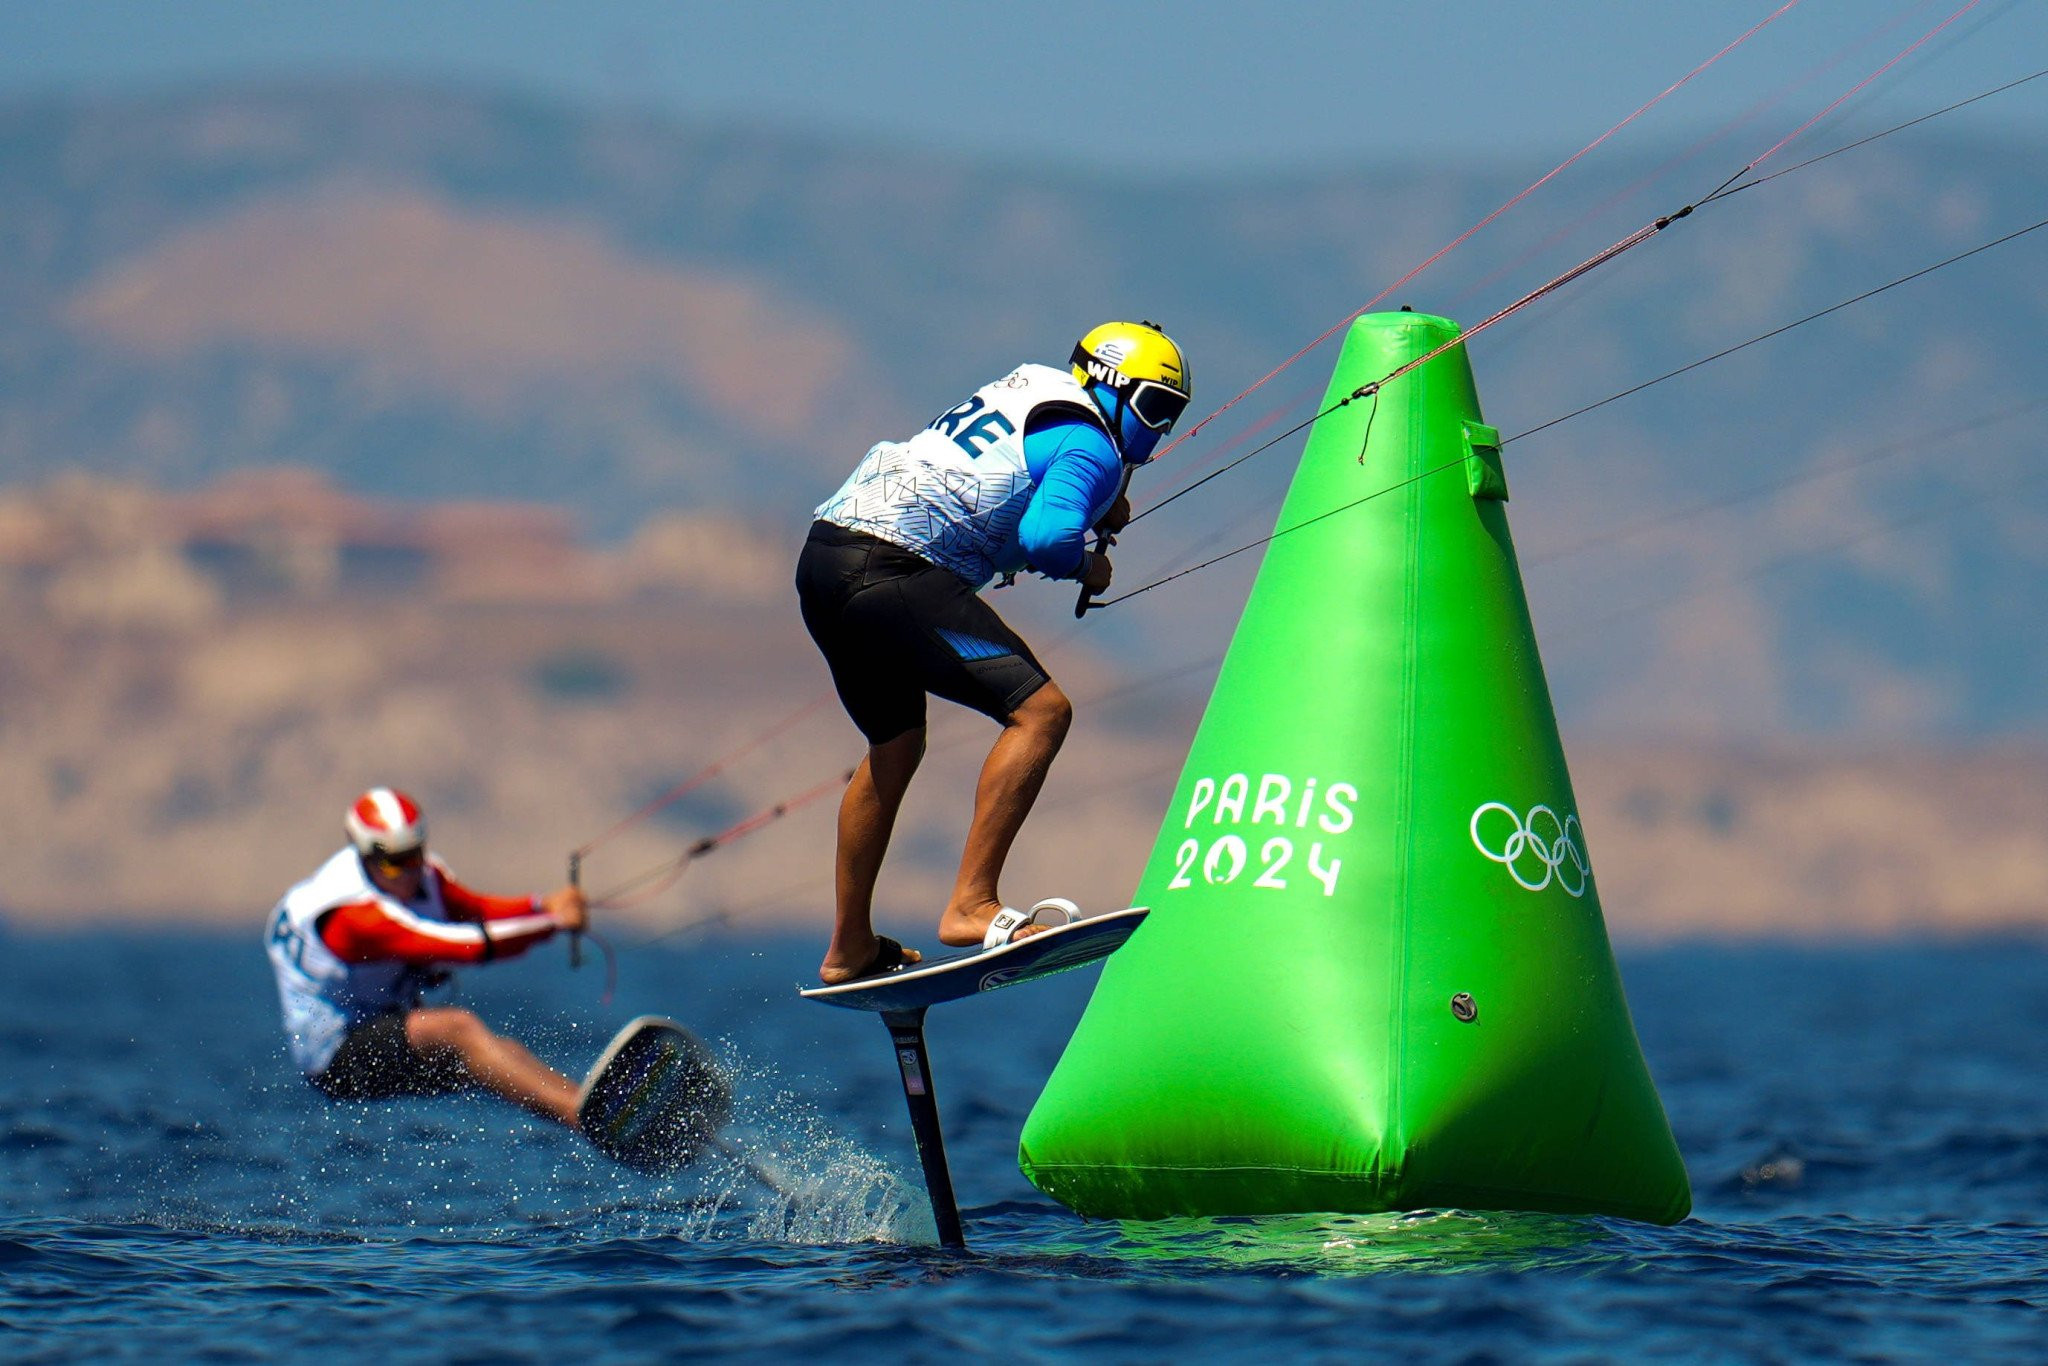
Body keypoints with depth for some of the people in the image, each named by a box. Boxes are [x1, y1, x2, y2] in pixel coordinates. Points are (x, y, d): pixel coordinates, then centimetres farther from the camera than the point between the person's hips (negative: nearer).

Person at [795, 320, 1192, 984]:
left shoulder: (1029, 388, 22)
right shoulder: (1092, 447, -5)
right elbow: (1045, 539, -21)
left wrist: (1096, 510, 19)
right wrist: (1088, 565, 1)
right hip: (892, 574, -10)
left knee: (895, 746, 26)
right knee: (1041, 710, -12)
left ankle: (849, 950, 34)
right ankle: (971, 906, -18)